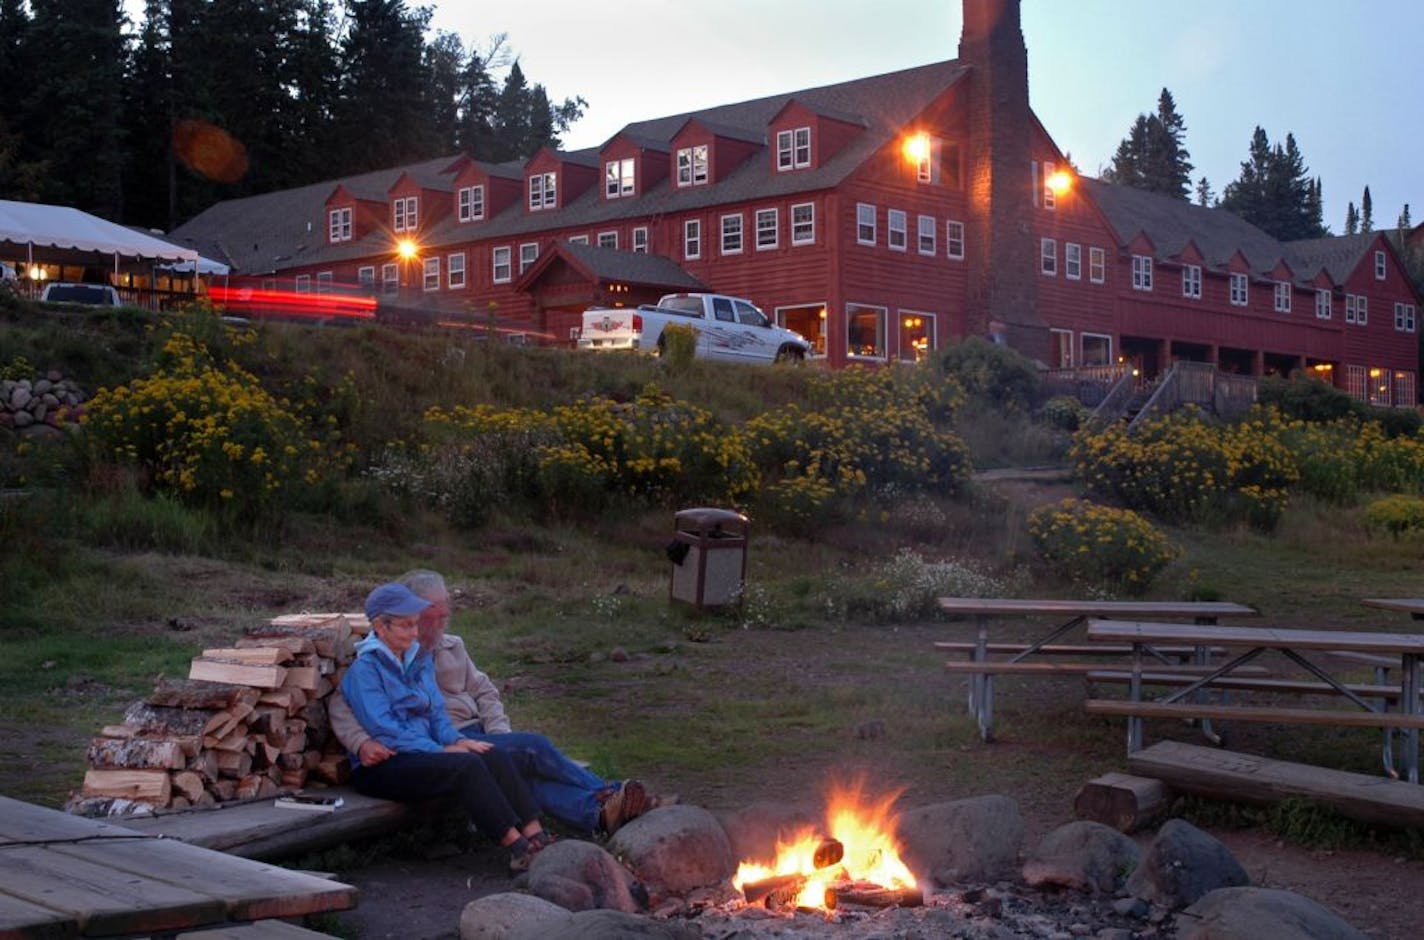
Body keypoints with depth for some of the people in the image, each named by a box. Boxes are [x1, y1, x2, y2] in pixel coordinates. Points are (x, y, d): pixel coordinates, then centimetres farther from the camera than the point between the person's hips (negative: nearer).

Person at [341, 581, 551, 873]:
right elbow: (383, 729, -16)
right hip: (380, 768, -7)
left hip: (423, 750, 7)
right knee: (466, 765, -30)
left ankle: (535, 836, -28)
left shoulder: (420, 659, 15)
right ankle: (517, 848, -32)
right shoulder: (364, 668, -9)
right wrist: (441, 750, -18)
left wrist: (456, 739, -6)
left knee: (496, 756, -18)